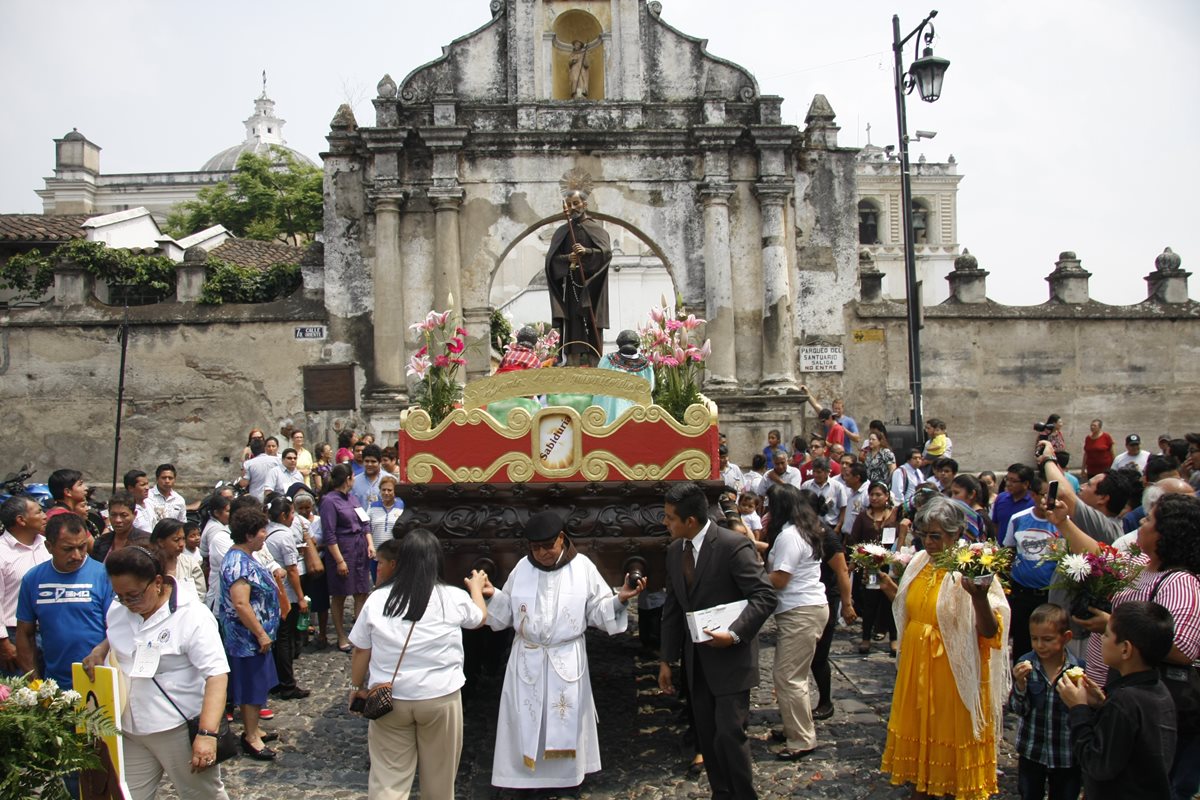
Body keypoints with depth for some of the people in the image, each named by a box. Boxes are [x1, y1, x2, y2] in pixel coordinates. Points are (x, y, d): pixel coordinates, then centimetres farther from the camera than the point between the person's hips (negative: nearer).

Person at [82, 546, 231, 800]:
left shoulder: (192, 616, -19)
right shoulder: (117, 611, 3)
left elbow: (217, 675, -23)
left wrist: (207, 734, -31)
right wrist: (99, 649, 4)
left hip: (180, 730, -6)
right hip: (129, 731, 6)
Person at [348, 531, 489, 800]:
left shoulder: (377, 599, -5)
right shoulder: (453, 599, -6)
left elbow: (361, 651, 2)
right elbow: (480, 616, 15)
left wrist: (356, 686, 18)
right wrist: (476, 587, 34)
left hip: (388, 699, 1)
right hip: (440, 697, 0)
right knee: (438, 777, 17)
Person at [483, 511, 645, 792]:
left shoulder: (583, 567, -7)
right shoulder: (522, 568, -1)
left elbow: (598, 610, -4)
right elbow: (507, 612, 5)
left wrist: (619, 599, -22)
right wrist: (492, 595, -12)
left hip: (567, 660, -1)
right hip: (527, 659, 1)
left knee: (565, 721, 10)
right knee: (525, 720, 7)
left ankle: (564, 774, 28)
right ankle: (525, 774, 23)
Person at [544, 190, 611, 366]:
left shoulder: (596, 228, 6)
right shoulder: (562, 231, 14)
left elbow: (607, 252, -7)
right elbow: (551, 258, 6)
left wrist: (587, 251, -25)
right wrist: (568, 258, -14)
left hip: (590, 287, -2)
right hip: (569, 286, 2)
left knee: (591, 326, -5)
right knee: (571, 328, -3)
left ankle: (594, 367, -4)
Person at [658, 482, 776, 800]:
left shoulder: (734, 546, -18)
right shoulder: (674, 550, 4)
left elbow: (765, 596, -18)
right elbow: (672, 608, 10)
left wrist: (734, 634, -26)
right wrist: (667, 659, 10)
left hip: (730, 658, -6)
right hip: (696, 659, 6)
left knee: (729, 733, -6)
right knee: (707, 736, 13)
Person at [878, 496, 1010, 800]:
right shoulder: (919, 563, 4)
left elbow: (990, 632, -24)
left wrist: (979, 598, -40)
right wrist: (888, 586, 6)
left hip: (954, 673, -7)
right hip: (917, 667, 7)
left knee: (952, 738, 8)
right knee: (918, 733, 18)